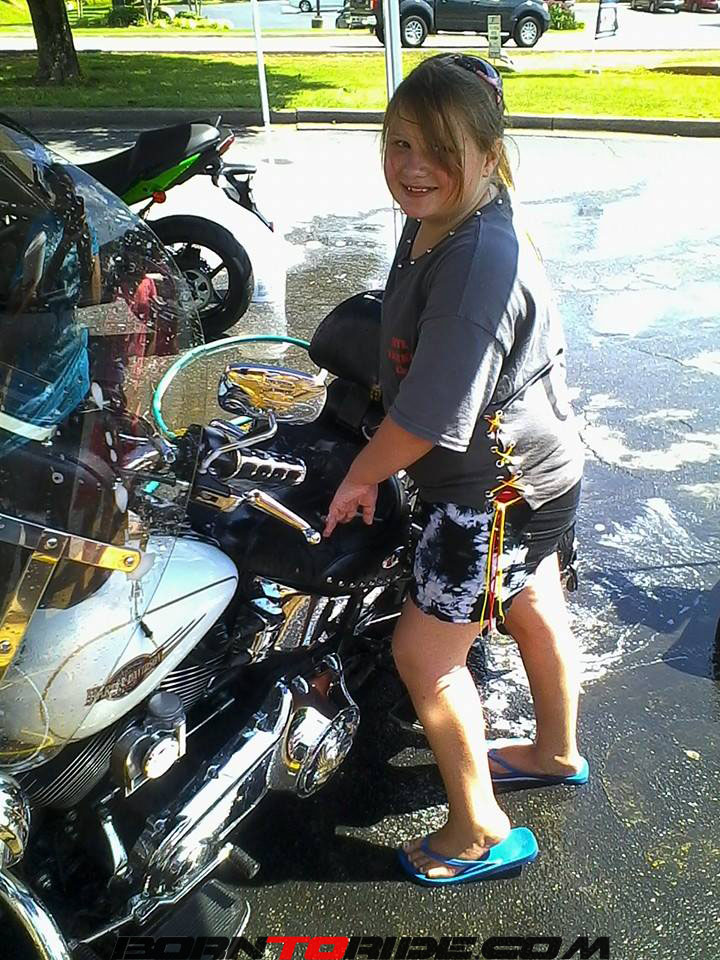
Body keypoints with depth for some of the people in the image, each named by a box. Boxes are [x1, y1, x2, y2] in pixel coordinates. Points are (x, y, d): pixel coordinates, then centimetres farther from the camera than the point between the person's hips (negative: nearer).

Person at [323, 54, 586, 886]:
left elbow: (431, 419, -31)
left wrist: (360, 476, -14)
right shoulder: (434, 220, -1)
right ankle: (557, 752, 52)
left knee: (424, 650, -1)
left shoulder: (479, 261, -32)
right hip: (534, 468, 10)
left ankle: (480, 834, 21)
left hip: (501, 488, -10)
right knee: (532, 605, 26)